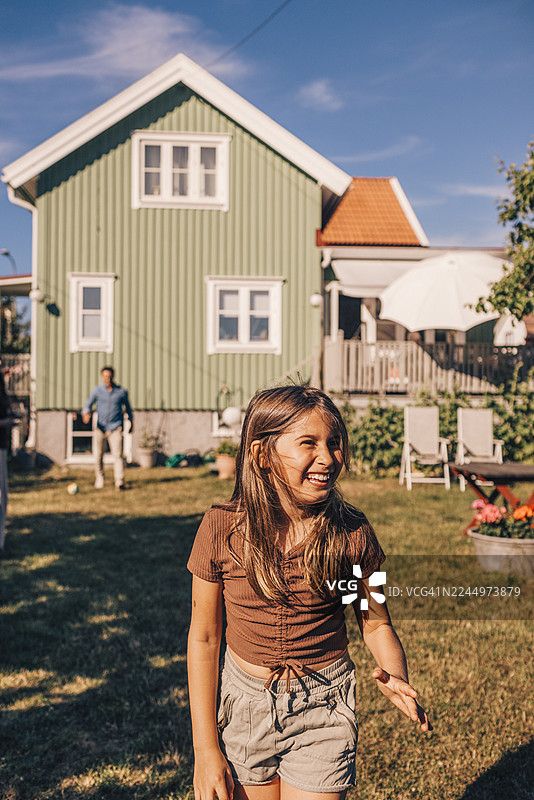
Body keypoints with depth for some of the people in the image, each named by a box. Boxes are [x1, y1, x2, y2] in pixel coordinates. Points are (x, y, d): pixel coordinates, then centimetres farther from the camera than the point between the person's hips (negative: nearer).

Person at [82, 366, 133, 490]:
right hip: (100, 427, 1)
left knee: (117, 454, -14)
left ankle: (119, 481, -20)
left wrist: (131, 422, 27)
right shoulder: (97, 390, 3)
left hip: (115, 427, -1)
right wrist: (86, 413, -19)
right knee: (99, 455, 6)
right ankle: (100, 477, 27)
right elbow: (88, 404, 4)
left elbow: (127, 406, 19)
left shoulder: (121, 391, 4)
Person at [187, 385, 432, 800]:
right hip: (244, 705, 1)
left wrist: (396, 679, -20)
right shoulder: (222, 529, -15)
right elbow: (204, 639, -7)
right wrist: (206, 750, -6)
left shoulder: (352, 532, -14)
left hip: (324, 709, 0)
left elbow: (376, 623, 0)